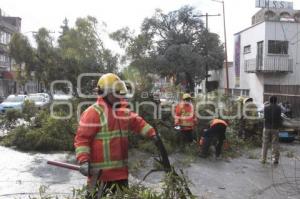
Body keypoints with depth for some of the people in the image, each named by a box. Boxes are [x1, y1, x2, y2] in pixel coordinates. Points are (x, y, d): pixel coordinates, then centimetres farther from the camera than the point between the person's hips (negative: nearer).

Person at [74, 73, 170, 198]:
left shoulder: (123, 111, 10)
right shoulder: (93, 113, -13)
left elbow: (138, 123, 21)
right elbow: (82, 138, -16)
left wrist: (153, 135, 10)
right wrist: (83, 161, -26)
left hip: (121, 169, 8)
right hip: (101, 171, -8)